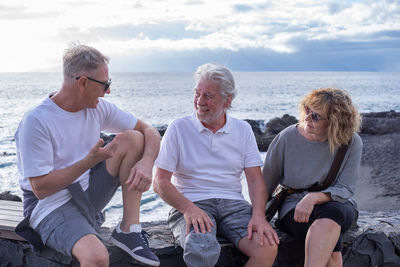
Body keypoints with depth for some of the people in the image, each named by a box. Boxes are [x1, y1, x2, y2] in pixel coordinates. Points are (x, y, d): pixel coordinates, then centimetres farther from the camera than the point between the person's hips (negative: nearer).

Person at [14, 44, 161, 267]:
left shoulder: (98, 108, 0)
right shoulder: (36, 122, -19)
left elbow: (150, 132, 1)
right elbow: (40, 188, -20)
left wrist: (146, 164, -20)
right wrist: (89, 161, -23)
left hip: (87, 193, 7)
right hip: (51, 205, -7)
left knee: (132, 138, -11)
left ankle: (128, 230, -11)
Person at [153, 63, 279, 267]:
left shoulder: (243, 130, 12)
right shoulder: (178, 128, 4)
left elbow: (255, 179, 7)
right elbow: (160, 182, -1)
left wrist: (258, 215, -12)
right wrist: (188, 208, -19)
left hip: (232, 203, 3)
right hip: (190, 204, -3)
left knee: (267, 247, -26)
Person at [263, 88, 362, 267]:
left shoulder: (352, 143, -6)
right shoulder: (287, 138, -7)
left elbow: (345, 190, -8)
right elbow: (266, 186, 3)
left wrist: (314, 197, -26)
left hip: (337, 206, 1)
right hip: (294, 207, -1)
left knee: (331, 212, -40)